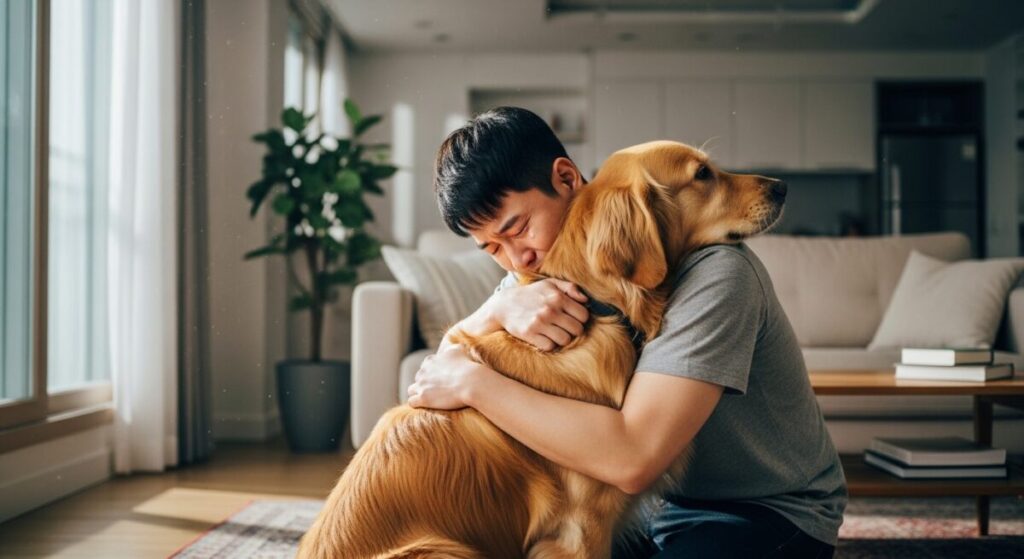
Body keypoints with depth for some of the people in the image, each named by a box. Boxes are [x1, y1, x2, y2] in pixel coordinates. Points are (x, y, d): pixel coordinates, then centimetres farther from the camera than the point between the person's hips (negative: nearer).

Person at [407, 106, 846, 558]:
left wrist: (474, 382, -30)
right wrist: (499, 310, -29)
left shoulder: (712, 271, -27)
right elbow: (447, 363, -8)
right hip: (656, 500, 6)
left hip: (768, 512, -6)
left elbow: (632, 459, -36)